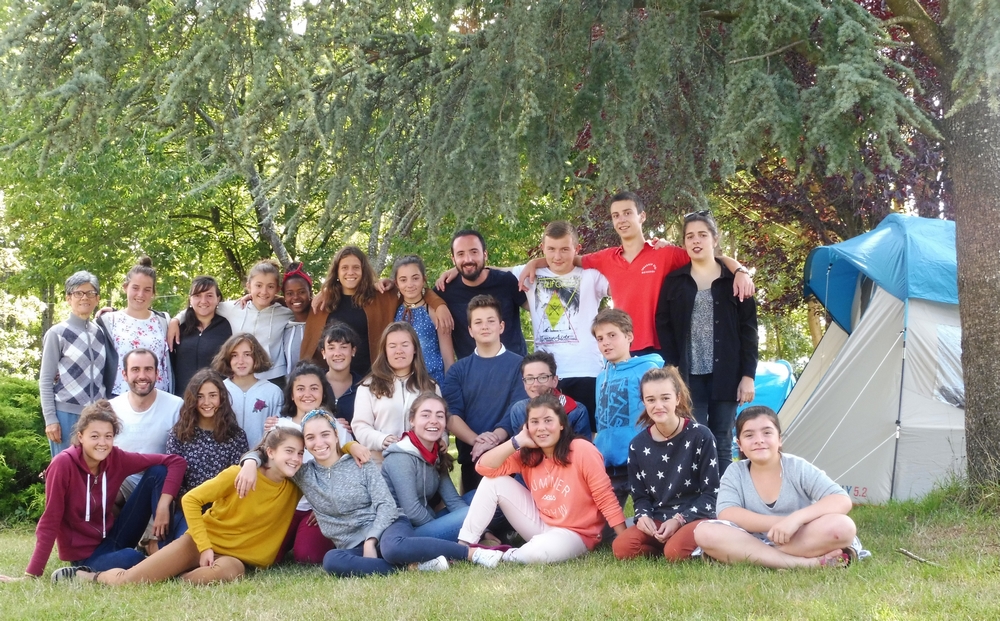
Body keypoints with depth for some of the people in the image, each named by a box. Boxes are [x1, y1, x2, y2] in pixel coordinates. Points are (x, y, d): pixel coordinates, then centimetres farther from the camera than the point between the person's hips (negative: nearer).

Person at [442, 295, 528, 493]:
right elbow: (451, 415, -1)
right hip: (471, 457, 2)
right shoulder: (458, 370, 10)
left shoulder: (518, 365, 2)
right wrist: (476, 440, -19)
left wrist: (495, 438, -23)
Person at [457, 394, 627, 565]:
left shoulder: (582, 450, -18)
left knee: (538, 551, -39)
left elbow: (606, 498, -16)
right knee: (494, 481, -7)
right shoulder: (528, 455, 0)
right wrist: (517, 441, -15)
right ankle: (464, 544, -3)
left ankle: (504, 556, -5)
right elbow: (484, 467, -8)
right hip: (541, 524, 6)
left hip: (574, 534, -6)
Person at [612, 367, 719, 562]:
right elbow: (639, 495, 12)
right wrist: (643, 516, -12)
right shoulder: (638, 445, 5)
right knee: (622, 548, -24)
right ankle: (663, 546, 1)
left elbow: (711, 493, -6)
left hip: (695, 517, -3)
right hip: (657, 520, 4)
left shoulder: (700, 436, -6)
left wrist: (680, 519, -18)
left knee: (676, 552, -34)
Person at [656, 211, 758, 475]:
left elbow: (748, 329, 2)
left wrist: (748, 375, -5)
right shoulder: (674, 281, 9)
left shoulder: (733, 280, 5)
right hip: (688, 376, 0)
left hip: (725, 375, 0)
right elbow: (663, 327, 5)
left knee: (722, 444, 4)